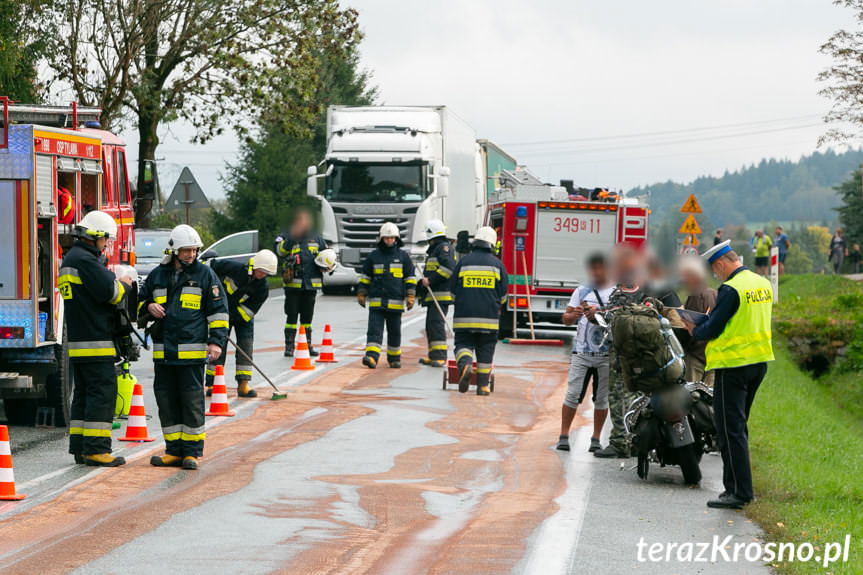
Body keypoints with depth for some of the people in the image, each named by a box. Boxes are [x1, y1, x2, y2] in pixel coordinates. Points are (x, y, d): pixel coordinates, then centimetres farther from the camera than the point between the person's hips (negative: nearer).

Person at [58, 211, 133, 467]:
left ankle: (80, 447, 13)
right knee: (102, 391, -9)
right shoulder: (85, 260, -13)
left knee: (83, 393, 12)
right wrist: (124, 285, 1)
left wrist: (117, 283, 9)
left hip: (77, 340, 10)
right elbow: (108, 292, -19)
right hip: (95, 341, -10)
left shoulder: (70, 259, 20)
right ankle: (96, 449, -11)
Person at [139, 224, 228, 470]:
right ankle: (174, 450, 13)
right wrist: (148, 307, -1)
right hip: (163, 351, 4)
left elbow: (218, 311, 2)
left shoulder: (205, 274, 3)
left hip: (192, 351, -4)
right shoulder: (157, 275, 11)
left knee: (192, 401, -3)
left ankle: (192, 451, 2)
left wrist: (216, 341, -6)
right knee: (167, 401, 5)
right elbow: (139, 304, 22)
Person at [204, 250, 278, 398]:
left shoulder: (262, 288, -18)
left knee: (246, 346, -5)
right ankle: (211, 385, -1)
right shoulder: (233, 268, -24)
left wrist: (230, 315, -27)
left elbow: (249, 311, -19)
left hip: (243, 316, 2)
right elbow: (212, 266, -9)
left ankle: (243, 385, -3)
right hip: (222, 311, -2)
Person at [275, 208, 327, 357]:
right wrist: (292, 237, -28)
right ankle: (289, 346, 1)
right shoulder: (287, 237, 0)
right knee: (292, 316, -3)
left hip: (311, 284, 4)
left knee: (307, 317, 12)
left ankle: (308, 345, 19)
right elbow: (279, 250, -18)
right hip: (293, 283, -4)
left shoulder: (316, 239, 12)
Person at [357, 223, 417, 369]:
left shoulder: (403, 256, 6)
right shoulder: (373, 256, 8)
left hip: (395, 302, 0)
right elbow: (365, 276, 14)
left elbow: (410, 278, 7)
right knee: (374, 329, -11)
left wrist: (411, 296, 0)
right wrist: (361, 294, 10)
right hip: (376, 301, 0)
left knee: (394, 332, 9)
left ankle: (394, 358, 22)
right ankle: (371, 356, -21)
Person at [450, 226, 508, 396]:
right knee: (486, 351, 8)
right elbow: (503, 294, 7)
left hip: (464, 316, 0)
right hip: (489, 317, 0)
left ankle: (465, 364, -24)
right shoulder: (497, 264, 2)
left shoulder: (463, 261, 1)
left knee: (463, 344, 6)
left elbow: (453, 289, 7)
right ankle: (483, 385, 8)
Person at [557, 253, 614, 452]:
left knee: (601, 398, 5)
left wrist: (598, 316, -22)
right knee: (573, 395, -3)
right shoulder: (581, 292, 11)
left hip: (606, 354, -1)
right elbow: (566, 319, 10)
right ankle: (564, 436, 2)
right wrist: (574, 315, -13)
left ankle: (596, 438, 13)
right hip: (582, 352, 1)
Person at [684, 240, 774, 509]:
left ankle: (739, 492, -5)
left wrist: (694, 331, 5)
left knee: (730, 429, -4)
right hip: (759, 362, 9)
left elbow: (713, 329, -15)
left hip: (734, 364, -9)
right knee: (738, 425, 18)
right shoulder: (763, 284, 10)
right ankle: (737, 486, 21)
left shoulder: (731, 289, -17)